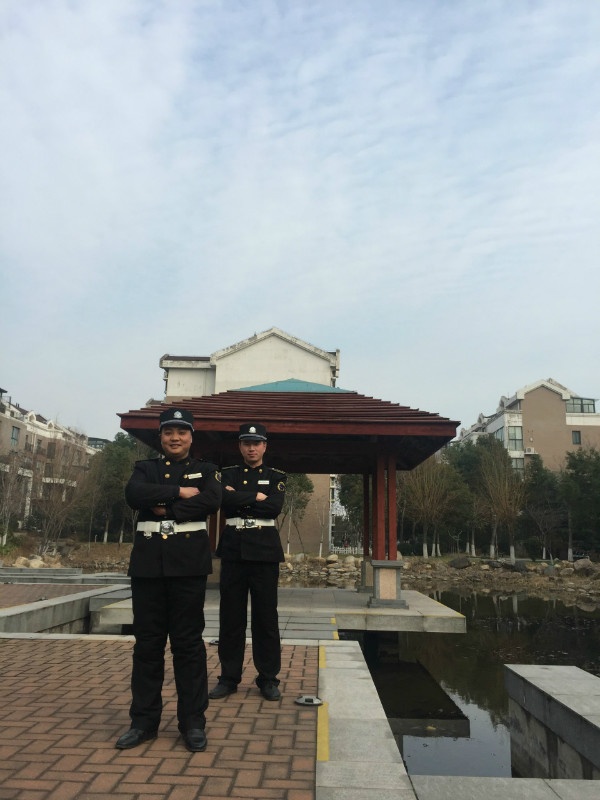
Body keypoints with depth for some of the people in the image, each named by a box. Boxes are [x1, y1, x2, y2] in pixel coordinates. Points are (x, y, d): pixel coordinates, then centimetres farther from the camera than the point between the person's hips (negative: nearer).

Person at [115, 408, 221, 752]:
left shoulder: (206, 470, 9)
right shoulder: (145, 468, 14)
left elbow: (212, 501, -11)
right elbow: (134, 494, -8)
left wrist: (165, 509, -11)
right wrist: (179, 492, -12)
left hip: (188, 562, -2)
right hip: (148, 561, 2)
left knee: (188, 641, 2)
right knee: (148, 642, 7)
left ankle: (193, 721, 13)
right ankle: (144, 720, 20)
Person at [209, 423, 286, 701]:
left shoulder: (276, 477, 7)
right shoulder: (227, 474, 10)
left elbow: (274, 507, -11)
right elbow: (223, 499, -10)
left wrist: (239, 499, -9)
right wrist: (255, 497, -11)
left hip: (264, 550, -1)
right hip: (233, 550, 2)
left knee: (265, 616, 2)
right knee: (231, 616, 6)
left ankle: (268, 678, 14)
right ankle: (229, 677, 17)